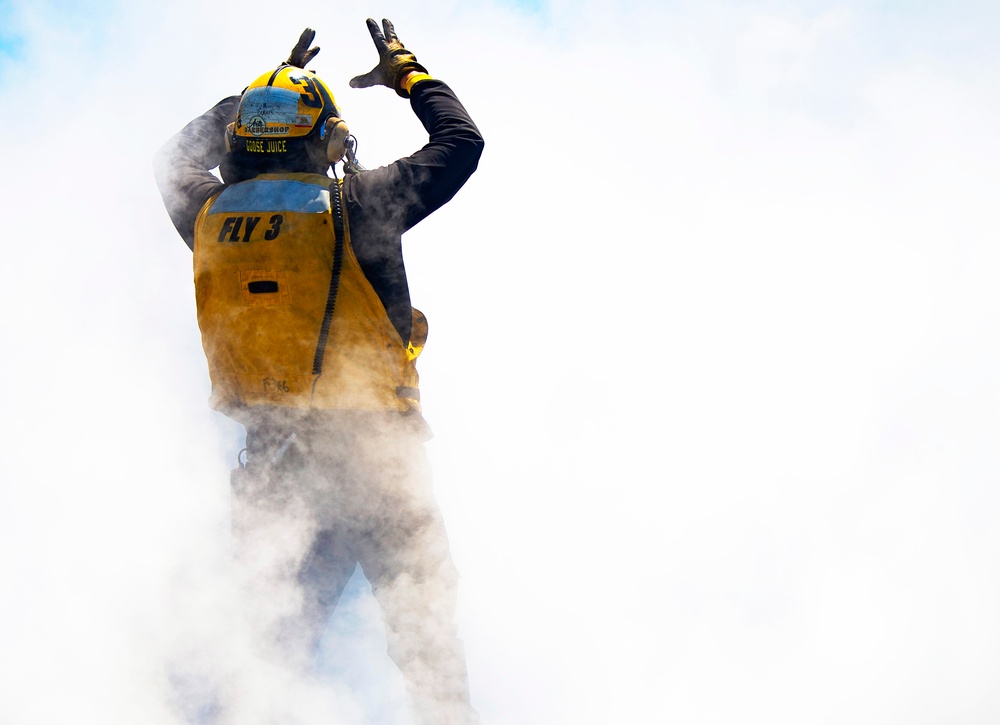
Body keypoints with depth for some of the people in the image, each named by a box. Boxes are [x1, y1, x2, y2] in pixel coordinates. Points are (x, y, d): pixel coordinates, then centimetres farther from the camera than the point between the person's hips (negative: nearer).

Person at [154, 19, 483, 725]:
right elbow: (461, 140, 3)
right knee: (424, 629, 8)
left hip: (269, 462, 4)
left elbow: (178, 158, 25)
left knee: (271, 640, 12)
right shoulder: (354, 205, -11)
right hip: (370, 453, -4)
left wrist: (259, 98, 31)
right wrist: (407, 72, 18)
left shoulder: (208, 217, 0)